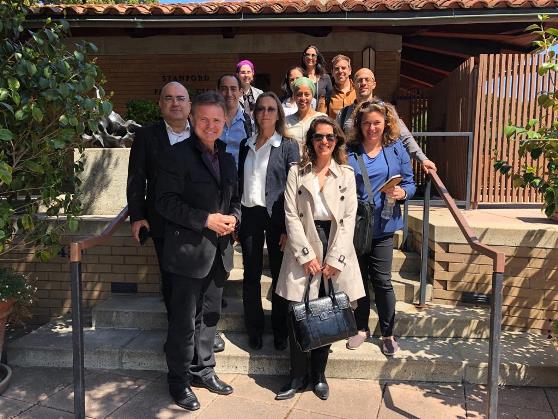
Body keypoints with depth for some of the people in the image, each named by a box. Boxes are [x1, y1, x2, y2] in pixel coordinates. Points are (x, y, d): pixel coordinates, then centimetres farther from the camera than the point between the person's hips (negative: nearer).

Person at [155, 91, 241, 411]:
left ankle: (203, 370, 35)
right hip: (189, 250, -6)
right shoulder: (177, 156, -9)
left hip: (220, 251, 7)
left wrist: (234, 218, -3)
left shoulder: (227, 158, 12)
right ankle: (179, 381, 22)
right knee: (184, 319, 5)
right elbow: (166, 202, -14)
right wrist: (206, 220, -20)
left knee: (210, 315, 18)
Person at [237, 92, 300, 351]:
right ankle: (254, 330, 22)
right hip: (249, 214, 3)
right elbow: (239, 182, 12)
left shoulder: (288, 146, -1)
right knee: (251, 275, 8)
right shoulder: (246, 145, 11)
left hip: (276, 216, -3)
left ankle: (280, 331, 20)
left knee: (279, 275, 4)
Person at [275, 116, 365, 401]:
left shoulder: (346, 174, 7)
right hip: (304, 248, -1)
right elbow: (291, 215, -1)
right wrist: (307, 255, -10)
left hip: (335, 250, 1)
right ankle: (298, 377, 16)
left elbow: (349, 219, 1)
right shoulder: (297, 172, 5)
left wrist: (334, 259, -8)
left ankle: (318, 375, 23)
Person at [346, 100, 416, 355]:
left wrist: (402, 193, -16)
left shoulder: (396, 150, 3)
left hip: (383, 226, -1)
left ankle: (388, 333, 21)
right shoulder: (349, 152, 1)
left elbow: (409, 183, 5)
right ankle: (361, 328, 30)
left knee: (382, 281, 3)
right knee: (358, 278, 13)